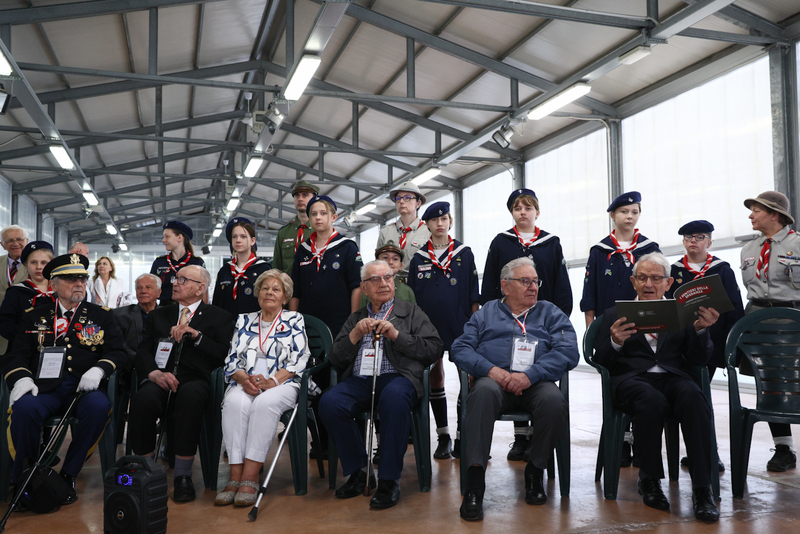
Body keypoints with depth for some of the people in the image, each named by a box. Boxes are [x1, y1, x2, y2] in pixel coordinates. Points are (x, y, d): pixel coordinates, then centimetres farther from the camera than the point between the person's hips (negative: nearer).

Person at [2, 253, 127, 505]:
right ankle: (23, 481, -13)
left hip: (83, 388, 0)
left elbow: (117, 352, 9)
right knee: (25, 407, -33)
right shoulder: (35, 317, 18)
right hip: (43, 387, 0)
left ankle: (68, 476, -16)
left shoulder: (102, 316, 17)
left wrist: (98, 370, -12)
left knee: (100, 407, -33)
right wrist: (21, 378, -12)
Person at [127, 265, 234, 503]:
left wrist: (196, 335, -6)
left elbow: (224, 356, 2)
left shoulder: (219, 318, 17)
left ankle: (183, 475, -27)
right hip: (160, 379, 3)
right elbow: (142, 352, 13)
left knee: (190, 395, -38)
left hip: (194, 380, -2)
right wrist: (155, 373, -7)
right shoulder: (158, 315, 26)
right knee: (143, 398, -33)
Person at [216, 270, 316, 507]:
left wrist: (273, 380, -15)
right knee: (235, 403, -32)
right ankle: (235, 476, -33)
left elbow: (298, 359, 1)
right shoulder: (245, 321, 21)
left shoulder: (294, 320, 13)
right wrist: (244, 378, -10)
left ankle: (250, 477, -35)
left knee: (265, 403, -36)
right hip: (246, 383, 2)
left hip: (281, 384, -2)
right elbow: (232, 360, 12)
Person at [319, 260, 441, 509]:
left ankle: (389, 480, -25)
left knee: (393, 397, -39)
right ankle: (359, 471, -8)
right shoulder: (355, 318, 28)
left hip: (396, 377, -3)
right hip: (358, 380, 3)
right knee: (329, 402, -29)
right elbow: (336, 359, 18)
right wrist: (355, 335, 2)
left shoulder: (412, 313, 19)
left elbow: (434, 350, 6)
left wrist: (397, 335, -4)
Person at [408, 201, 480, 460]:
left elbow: (474, 294, 4)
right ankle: (443, 437, 17)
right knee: (435, 378, 6)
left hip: (459, 325, -1)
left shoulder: (464, 253, 4)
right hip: (429, 326, 2)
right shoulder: (418, 258, 7)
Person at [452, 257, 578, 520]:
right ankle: (474, 481, -33)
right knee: (484, 391, -36)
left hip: (536, 382, 1)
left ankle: (535, 471, -9)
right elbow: (461, 348, 8)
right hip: (494, 379, 0)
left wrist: (531, 375, -14)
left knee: (554, 400, -33)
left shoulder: (550, 313, 20)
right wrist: (491, 369, -12)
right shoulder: (486, 313, 21)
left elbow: (568, 351, 2)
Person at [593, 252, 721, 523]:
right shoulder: (615, 315, 18)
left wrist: (701, 329, -11)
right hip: (632, 379, -1)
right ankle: (650, 480, -16)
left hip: (673, 376, 2)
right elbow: (601, 360, 8)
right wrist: (615, 342, -14)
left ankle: (702, 490, -29)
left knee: (693, 395, -34)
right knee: (651, 399, -37)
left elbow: (699, 359, 9)